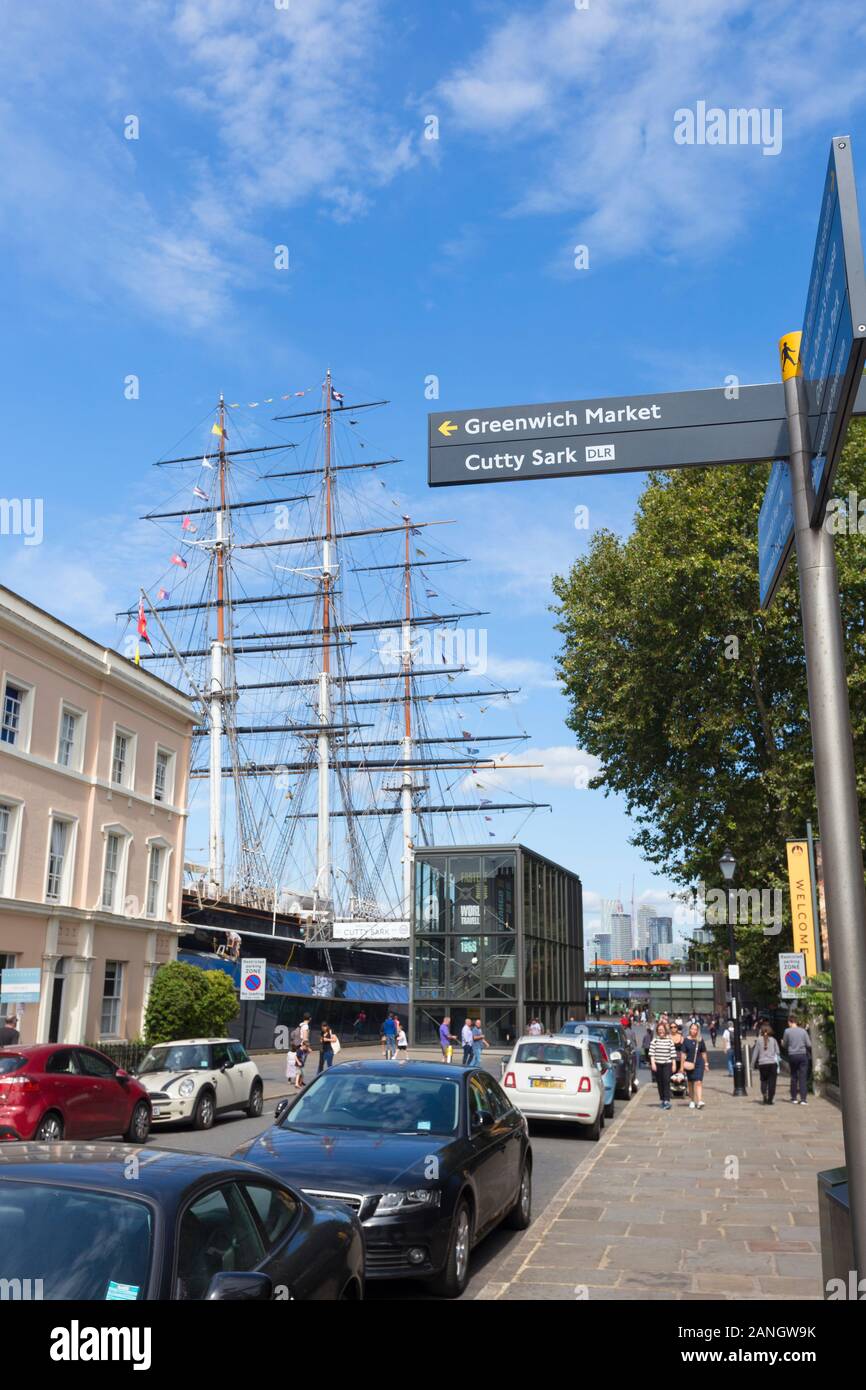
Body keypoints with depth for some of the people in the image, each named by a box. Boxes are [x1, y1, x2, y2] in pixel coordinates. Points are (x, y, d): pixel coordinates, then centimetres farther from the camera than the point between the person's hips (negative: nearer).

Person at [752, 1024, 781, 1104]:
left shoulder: (759, 1040, -1)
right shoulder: (773, 1040, 1)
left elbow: (755, 1053, 1)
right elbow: (777, 1052, 5)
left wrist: (753, 1063, 10)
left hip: (762, 1064, 0)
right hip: (773, 1063, 0)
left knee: (763, 1080, 14)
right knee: (772, 1081, 4)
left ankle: (764, 1096, -3)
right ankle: (770, 1099, 1)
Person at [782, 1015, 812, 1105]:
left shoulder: (787, 1031, -2)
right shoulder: (803, 1031, 1)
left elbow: (785, 1045, 5)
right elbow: (809, 1044, 1)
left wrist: (782, 1043, 27)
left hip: (792, 1056, 0)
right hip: (803, 1055, 0)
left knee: (793, 1077, 12)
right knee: (803, 1077, -1)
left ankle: (794, 1098, 17)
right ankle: (803, 1099, -8)